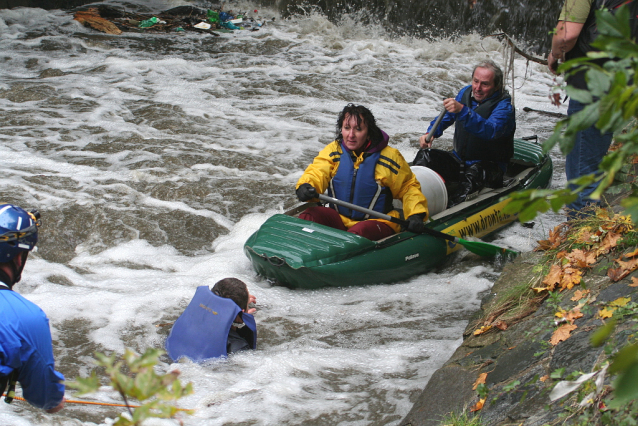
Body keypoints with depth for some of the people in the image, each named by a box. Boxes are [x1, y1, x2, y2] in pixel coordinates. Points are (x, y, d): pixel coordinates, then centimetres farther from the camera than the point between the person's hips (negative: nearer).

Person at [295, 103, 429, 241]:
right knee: (308, 216, -26)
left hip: (377, 223, -3)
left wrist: (416, 214, -9)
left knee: (359, 232, -38)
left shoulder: (389, 157, 0)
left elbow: (408, 187, 7)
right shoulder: (333, 151, 6)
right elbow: (317, 171, -6)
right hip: (338, 218, 3)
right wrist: (306, 186, -30)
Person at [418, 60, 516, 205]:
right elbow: (446, 117, 16)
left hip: (489, 166, -7)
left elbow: (490, 130, -37)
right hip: (460, 158, 7)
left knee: (474, 172, -39)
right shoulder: (466, 93, 4)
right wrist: (430, 133, -6)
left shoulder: (504, 106, -17)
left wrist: (463, 111, -49)